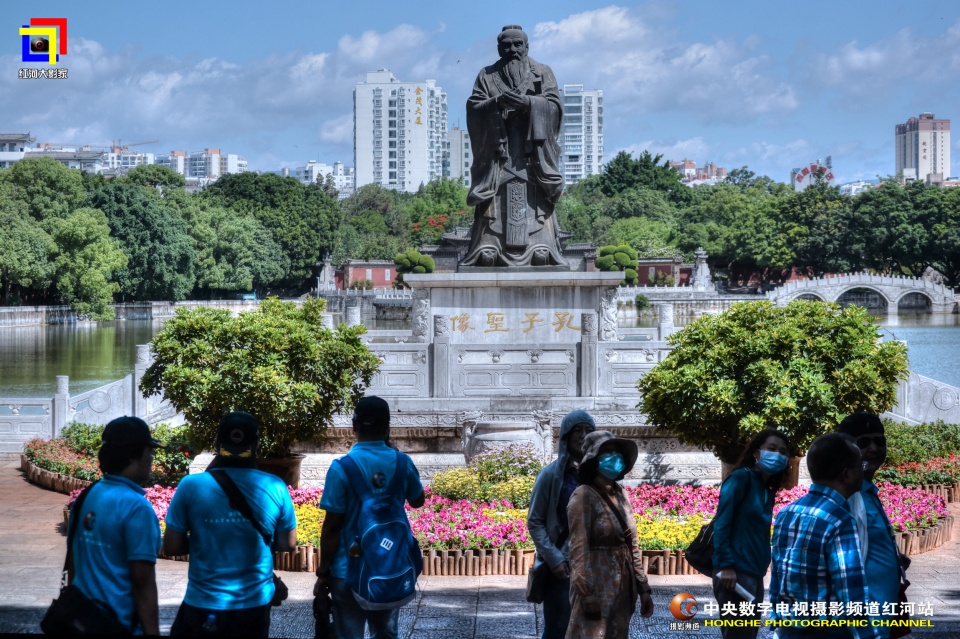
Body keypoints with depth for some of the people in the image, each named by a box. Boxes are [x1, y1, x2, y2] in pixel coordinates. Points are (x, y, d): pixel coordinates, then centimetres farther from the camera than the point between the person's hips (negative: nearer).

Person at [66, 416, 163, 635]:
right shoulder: (136, 507, -17)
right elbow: (143, 584, -19)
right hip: (121, 624, -7)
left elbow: (72, 567, 13)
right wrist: (152, 632, -14)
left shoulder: (86, 498, 4)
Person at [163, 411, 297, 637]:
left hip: (204, 605, -1)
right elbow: (288, 543, 4)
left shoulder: (191, 486, -10)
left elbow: (172, 547, -4)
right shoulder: (274, 487, -7)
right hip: (255, 605, 2)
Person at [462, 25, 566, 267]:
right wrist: (496, 103, -15)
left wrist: (527, 102, -14)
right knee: (496, 203, -10)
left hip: (532, 147, 0)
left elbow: (554, 105, 2)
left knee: (534, 200, -12)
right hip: (498, 149, 0)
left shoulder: (542, 73, 15)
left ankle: (540, 248, -15)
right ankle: (488, 248, -14)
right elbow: (473, 107, 4)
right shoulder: (487, 75, 16)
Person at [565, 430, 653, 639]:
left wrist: (643, 588, 13)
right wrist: (587, 594, -19)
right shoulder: (584, 496, -9)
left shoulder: (621, 495, 12)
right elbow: (579, 549, -14)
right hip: (596, 588, -7)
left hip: (622, 589, 7)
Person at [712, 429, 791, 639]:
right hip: (735, 573, -9)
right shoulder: (741, 478, -6)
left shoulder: (767, 491, 18)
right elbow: (721, 523, -13)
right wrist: (725, 565, -20)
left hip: (755, 574, 9)